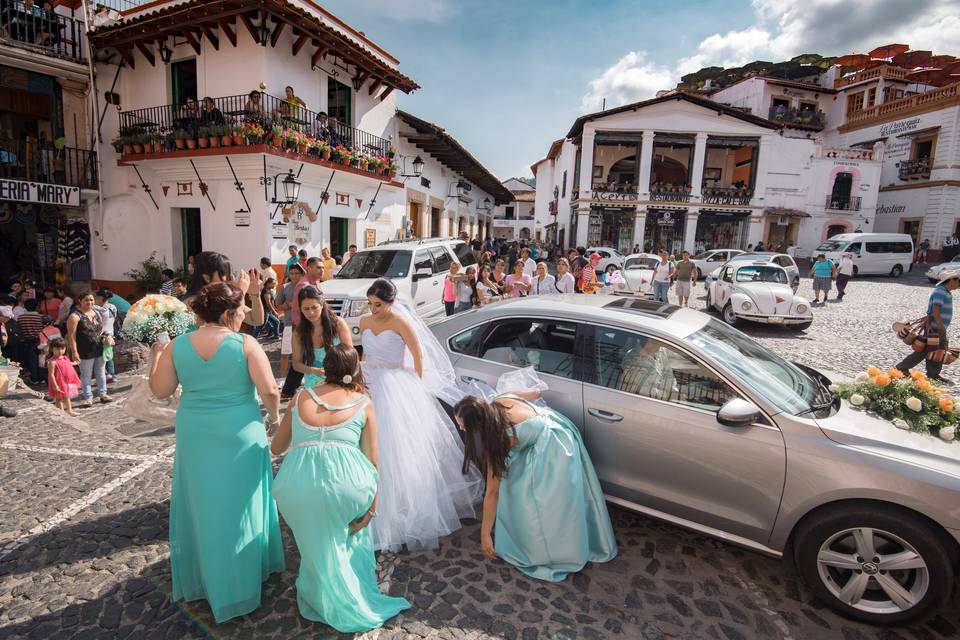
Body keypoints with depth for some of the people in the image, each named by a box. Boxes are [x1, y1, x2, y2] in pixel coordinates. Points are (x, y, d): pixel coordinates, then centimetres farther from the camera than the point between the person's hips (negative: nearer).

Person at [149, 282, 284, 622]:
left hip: (195, 436, 4)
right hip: (241, 436, -3)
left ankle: (200, 579, 39)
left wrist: (157, 354, 13)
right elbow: (269, 391, -18)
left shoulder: (177, 345, -5)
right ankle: (238, 585, 31)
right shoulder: (246, 344, -16)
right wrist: (274, 415, 0)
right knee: (239, 507, 14)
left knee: (201, 505, 20)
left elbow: (160, 390, 2)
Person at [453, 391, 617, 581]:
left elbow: (492, 491, -21)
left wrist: (485, 534, -12)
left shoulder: (497, 437, -29)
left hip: (555, 448, -9)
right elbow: (536, 393, 4)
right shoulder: (499, 401, -12)